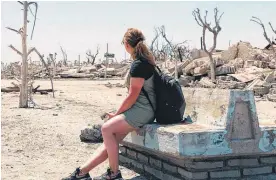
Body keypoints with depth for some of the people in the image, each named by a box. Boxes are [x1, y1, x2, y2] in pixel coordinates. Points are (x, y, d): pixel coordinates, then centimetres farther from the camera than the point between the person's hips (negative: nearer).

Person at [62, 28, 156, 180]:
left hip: (142, 110, -9)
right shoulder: (146, 59, 15)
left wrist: (116, 114, -4)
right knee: (110, 141, 3)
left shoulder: (138, 64, -16)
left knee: (107, 129, -19)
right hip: (140, 108, 9)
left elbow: (132, 96, -17)